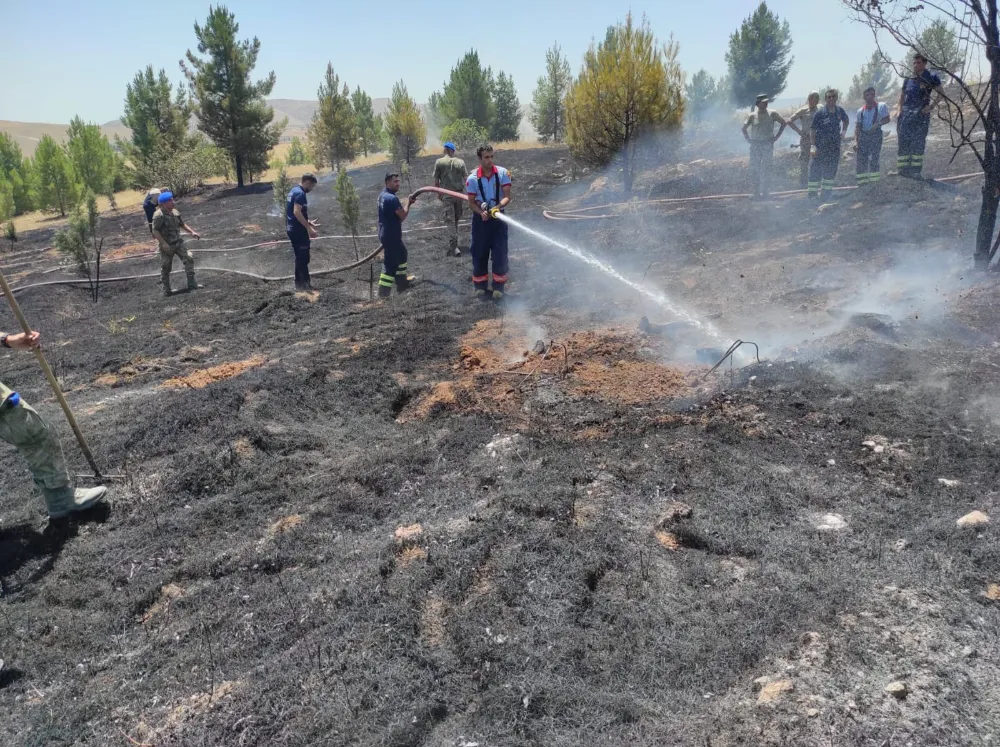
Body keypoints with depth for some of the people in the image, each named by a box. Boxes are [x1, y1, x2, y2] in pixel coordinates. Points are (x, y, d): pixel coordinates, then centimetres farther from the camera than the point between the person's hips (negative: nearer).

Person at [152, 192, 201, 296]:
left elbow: (182, 224, 19)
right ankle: (166, 290, 16)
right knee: (166, 267, 4)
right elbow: (155, 231, -18)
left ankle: (191, 284, -3)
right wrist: (164, 243, -24)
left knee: (189, 258, -7)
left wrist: (192, 232, 7)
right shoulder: (159, 215, -16)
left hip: (178, 242, 6)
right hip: (167, 246, -6)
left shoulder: (175, 212, 6)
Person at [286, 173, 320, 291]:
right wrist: (308, 228, -24)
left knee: (299, 257, 15)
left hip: (292, 229, 10)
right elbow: (297, 212, -25)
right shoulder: (300, 193, -15)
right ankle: (305, 283, -3)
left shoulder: (293, 191, 17)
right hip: (298, 230, -10)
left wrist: (308, 222, 26)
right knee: (303, 257, -5)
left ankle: (299, 282, 19)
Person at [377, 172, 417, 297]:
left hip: (386, 233, 11)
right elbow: (402, 216, -19)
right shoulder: (392, 198, -24)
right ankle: (383, 292, 0)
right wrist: (408, 203, -5)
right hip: (391, 235, -11)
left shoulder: (383, 195, 9)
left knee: (401, 253, 28)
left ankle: (402, 282, 42)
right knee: (390, 263, -4)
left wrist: (407, 203, 9)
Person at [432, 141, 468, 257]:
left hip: (447, 194, -3)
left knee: (450, 220, -3)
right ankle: (453, 243, 26)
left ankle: (454, 246, -11)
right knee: (456, 219, 15)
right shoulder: (460, 162, 2)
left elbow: (436, 181, -1)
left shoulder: (439, 162, -3)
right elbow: (465, 178, 4)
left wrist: (438, 193, 9)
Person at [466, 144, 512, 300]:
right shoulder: (472, 178, -10)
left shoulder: (503, 173, -10)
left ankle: (498, 287, 10)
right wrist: (481, 213, -23)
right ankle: (480, 285, 18)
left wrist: (498, 206, -31)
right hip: (480, 218, 0)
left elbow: (507, 197, -12)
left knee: (500, 253, 0)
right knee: (479, 253, 5)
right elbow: (471, 202, -4)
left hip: (498, 217, 0)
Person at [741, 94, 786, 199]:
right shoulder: (752, 116, 3)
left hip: (768, 144, 0)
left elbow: (783, 123, 12)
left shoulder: (772, 114, 3)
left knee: (766, 168, 0)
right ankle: (756, 191, 4)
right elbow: (744, 128, 12)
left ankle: (765, 191, 7)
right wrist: (748, 139, 2)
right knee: (754, 168, -2)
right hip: (755, 145, 0)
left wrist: (776, 137, 4)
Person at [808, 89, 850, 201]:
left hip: (835, 145, 4)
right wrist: (814, 146, -14)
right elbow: (813, 131, -10)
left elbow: (846, 120, 24)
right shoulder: (819, 114, -11)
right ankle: (813, 192, 5)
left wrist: (844, 131, 10)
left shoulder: (840, 111, 3)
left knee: (831, 169, 8)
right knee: (816, 169, -4)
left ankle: (827, 190, 19)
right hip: (821, 146, -4)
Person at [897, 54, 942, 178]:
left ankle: (916, 170, -5)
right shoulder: (908, 78, 12)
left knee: (918, 142, -6)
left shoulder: (931, 78, 1)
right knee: (903, 141, 1)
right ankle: (902, 169, 5)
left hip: (921, 113, -4)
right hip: (906, 112, 4)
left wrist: (931, 106, -11)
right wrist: (900, 109, 10)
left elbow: (940, 94, 2)